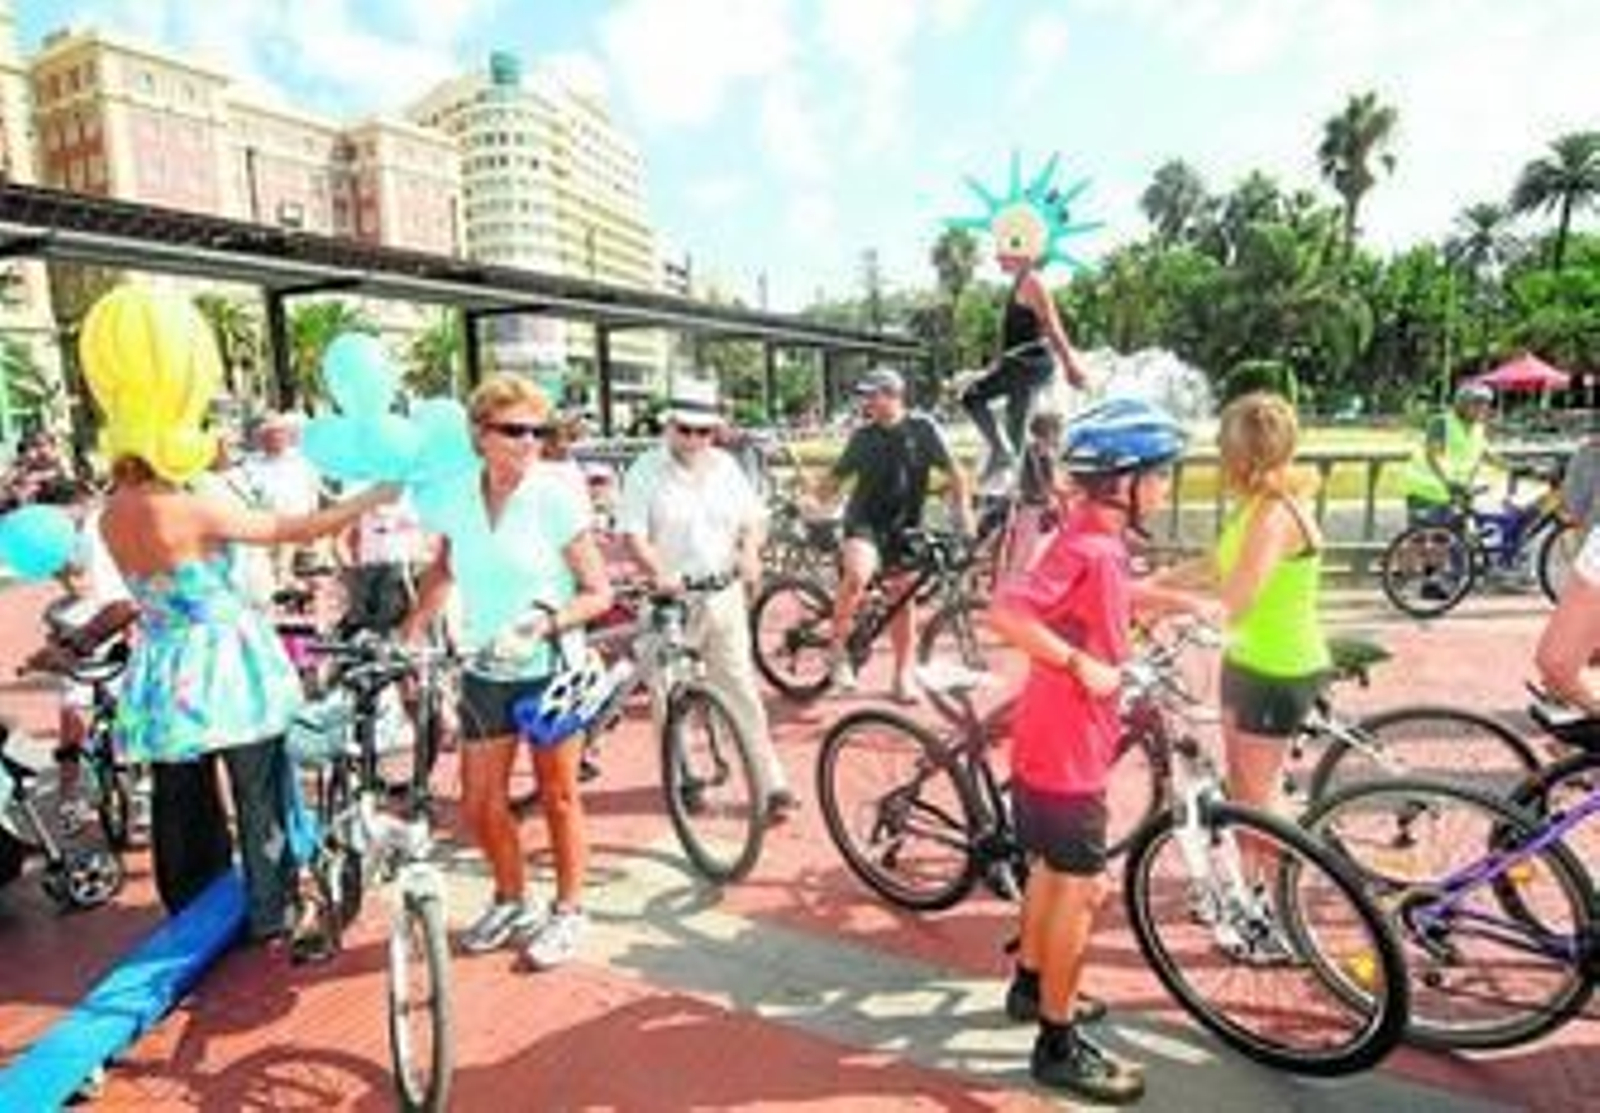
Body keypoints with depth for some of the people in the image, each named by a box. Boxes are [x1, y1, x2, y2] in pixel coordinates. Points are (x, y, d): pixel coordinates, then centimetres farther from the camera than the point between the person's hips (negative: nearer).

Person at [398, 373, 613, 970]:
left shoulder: (556, 496, -15)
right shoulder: (459, 493, -3)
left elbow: (599, 592, -12)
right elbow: (443, 570, 15)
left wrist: (545, 622, -27)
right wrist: (409, 635, 10)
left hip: (550, 669, -4)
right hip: (484, 671, 4)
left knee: (558, 797, 10)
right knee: (479, 805, 11)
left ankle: (568, 911, 31)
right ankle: (510, 900, 37)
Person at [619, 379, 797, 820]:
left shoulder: (726, 467, 9)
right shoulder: (646, 472, -4)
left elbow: (753, 520, 14)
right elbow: (634, 535, -11)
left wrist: (750, 552, -7)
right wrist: (658, 572, -27)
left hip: (723, 597, 3)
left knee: (741, 691, 4)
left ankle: (771, 783, 9)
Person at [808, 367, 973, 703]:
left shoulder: (923, 429, -5)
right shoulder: (863, 436, 0)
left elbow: (954, 472, -5)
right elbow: (836, 478, 5)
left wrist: (964, 511, -14)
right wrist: (812, 502, -9)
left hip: (904, 527, 1)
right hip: (864, 522, -1)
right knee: (857, 575, -30)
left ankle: (903, 675, 23)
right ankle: (837, 647, -10)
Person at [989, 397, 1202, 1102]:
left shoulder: (1097, 537, 7)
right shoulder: (1087, 546, -24)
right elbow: (1005, 613, -35)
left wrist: (1181, 602, 19)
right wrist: (1082, 664, -28)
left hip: (1061, 737, 10)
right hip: (1066, 744, -10)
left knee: (1053, 868, 23)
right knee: (1082, 889, 2)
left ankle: (1031, 986, 42)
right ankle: (1060, 1044, 17)